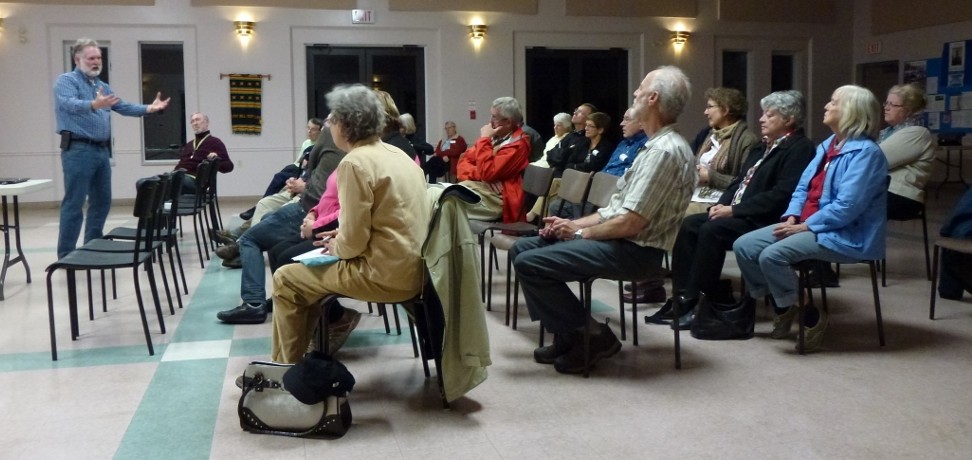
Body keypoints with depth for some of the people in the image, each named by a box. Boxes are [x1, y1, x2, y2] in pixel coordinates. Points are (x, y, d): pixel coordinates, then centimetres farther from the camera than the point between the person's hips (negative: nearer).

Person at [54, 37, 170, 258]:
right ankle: (66, 254, -2)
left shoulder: (103, 86, 19)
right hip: (78, 150, -8)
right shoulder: (66, 81, -5)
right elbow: (69, 104, -24)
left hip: (102, 150, 8)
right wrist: (94, 105, -43)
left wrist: (149, 108, -2)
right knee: (74, 203, -7)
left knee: (102, 201, 12)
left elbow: (124, 107, 14)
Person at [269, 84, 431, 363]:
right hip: (409, 266, 9)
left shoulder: (355, 162, -16)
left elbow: (353, 242, -19)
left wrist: (337, 248, 2)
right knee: (313, 269, 26)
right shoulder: (396, 154, 11)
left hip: (385, 275, -9)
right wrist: (343, 238, 15)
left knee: (285, 280, 5)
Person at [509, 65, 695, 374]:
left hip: (635, 249, -11)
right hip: (622, 239, 11)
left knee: (529, 264, -18)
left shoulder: (665, 151, -19)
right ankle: (567, 336, 9)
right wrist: (573, 224, 6)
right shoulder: (658, 146, 15)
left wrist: (581, 231, -7)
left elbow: (629, 224, -23)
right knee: (522, 248, 10)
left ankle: (593, 336, -5)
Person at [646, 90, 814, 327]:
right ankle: (682, 298, -10)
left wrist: (735, 210, -19)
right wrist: (722, 204, 1)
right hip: (737, 214, 10)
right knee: (689, 225, -8)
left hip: (764, 220, -10)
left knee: (713, 230, -29)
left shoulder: (800, 148, -9)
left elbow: (782, 194, -20)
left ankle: (696, 303, -21)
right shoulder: (763, 146, 21)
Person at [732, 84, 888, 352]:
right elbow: (803, 186, 15)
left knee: (772, 255, -29)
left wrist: (804, 226, -19)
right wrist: (792, 217, -2)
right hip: (807, 225, 9)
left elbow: (847, 207, -24)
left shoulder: (865, 153, -16)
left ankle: (811, 318, -8)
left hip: (844, 236, -9)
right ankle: (782, 308, 12)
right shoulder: (828, 145, 14)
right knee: (743, 246, -2)